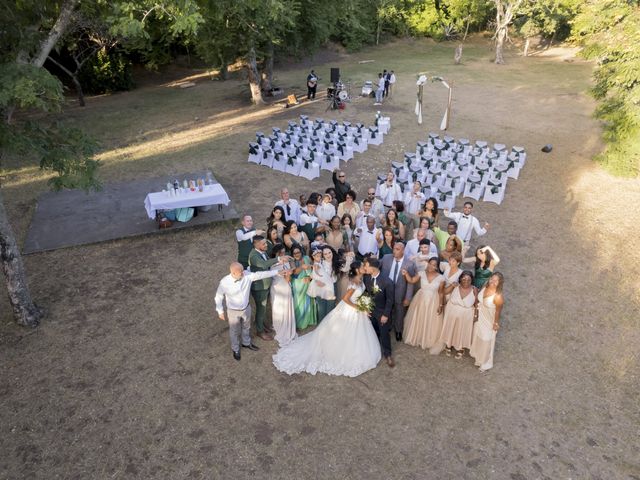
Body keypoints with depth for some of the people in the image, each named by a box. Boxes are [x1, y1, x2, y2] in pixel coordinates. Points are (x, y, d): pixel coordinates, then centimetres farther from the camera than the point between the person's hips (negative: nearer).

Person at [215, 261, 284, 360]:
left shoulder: (247, 275, -22)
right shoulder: (224, 282, -29)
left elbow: (261, 274, -13)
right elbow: (219, 297, -14)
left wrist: (277, 272, -12)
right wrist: (220, 312, -7)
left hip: (246, 308, 4)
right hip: (233, 311, -3)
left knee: (246, 327, 29)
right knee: (234, 331, 21)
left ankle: (246, 343, 58)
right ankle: (235, 349, 48)